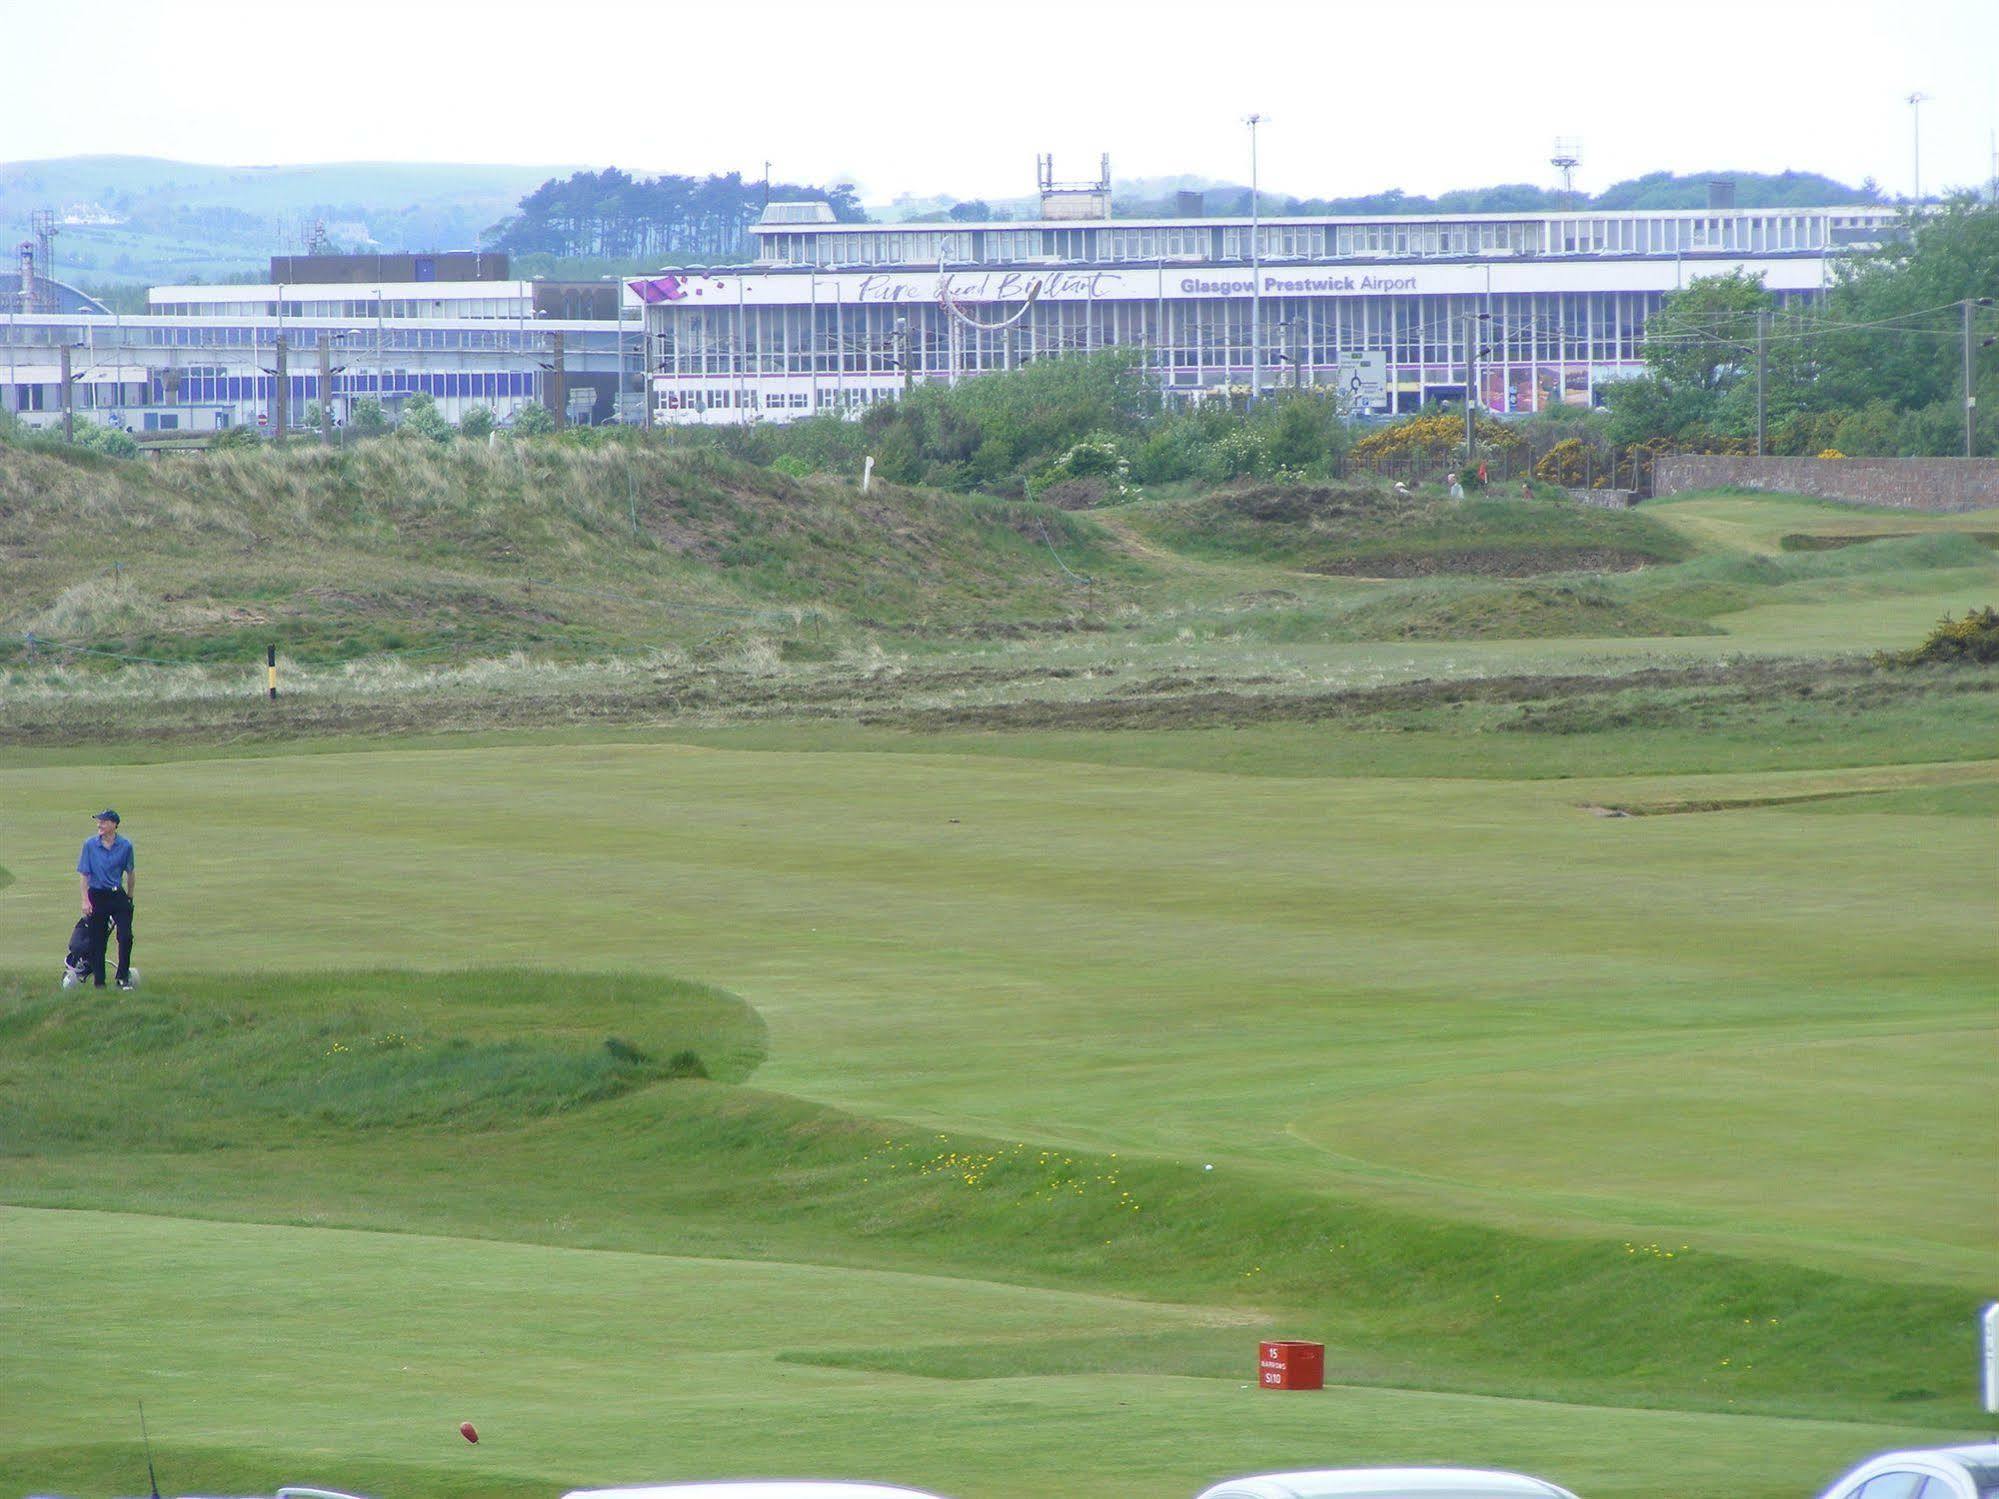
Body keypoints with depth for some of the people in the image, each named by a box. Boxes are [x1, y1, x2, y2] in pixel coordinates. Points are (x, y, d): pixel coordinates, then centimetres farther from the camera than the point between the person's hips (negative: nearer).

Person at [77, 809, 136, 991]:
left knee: (126, 936, -8)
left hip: (118, 895, 1)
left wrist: (129, 898, 14)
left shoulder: (125, 845, -1)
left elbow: (131, 873, 11)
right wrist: (86, 900, -8)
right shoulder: (90, 845, -3)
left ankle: (123, 978, 6)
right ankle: (99, 981, 12)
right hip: (97, 896, -1)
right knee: (97, 940, 3)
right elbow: (83, 874, -1)